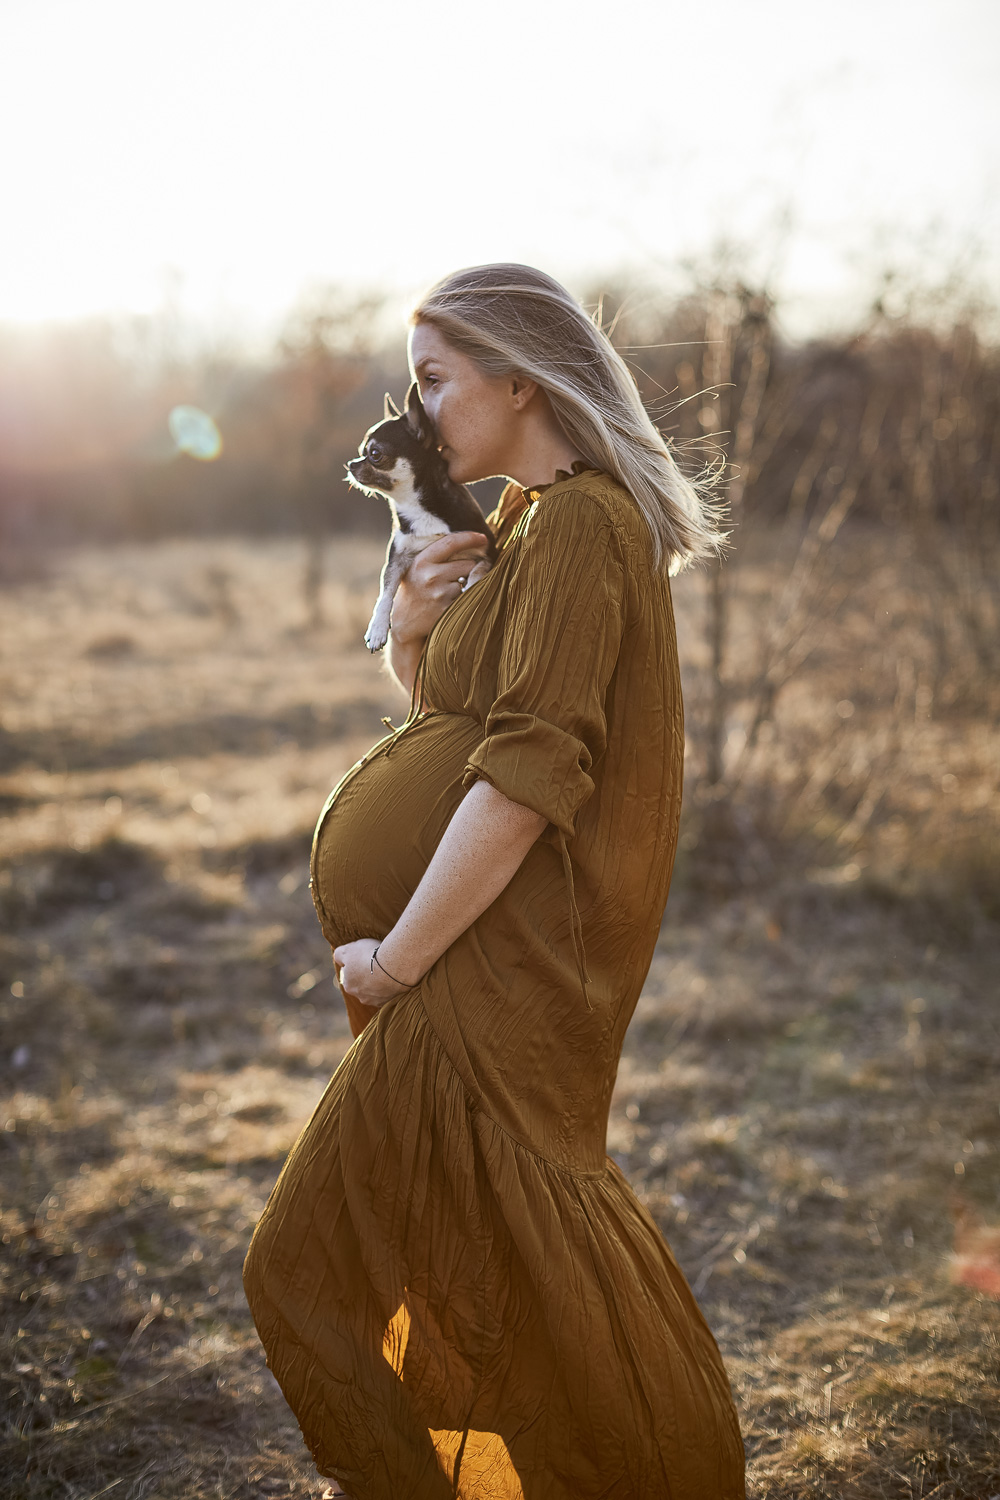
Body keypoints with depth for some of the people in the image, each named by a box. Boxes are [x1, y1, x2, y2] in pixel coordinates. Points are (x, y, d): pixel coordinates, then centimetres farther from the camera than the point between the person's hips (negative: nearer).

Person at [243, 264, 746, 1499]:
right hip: (491, 960, 10)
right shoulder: (531, 523, 13)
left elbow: (527, 774, -24)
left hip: (502, 968, -10)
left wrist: (399, 957, -19)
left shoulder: (578, 527, -17)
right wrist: (412, 632, -2)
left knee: (319, 1271, -1)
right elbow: (458, 721, 19)